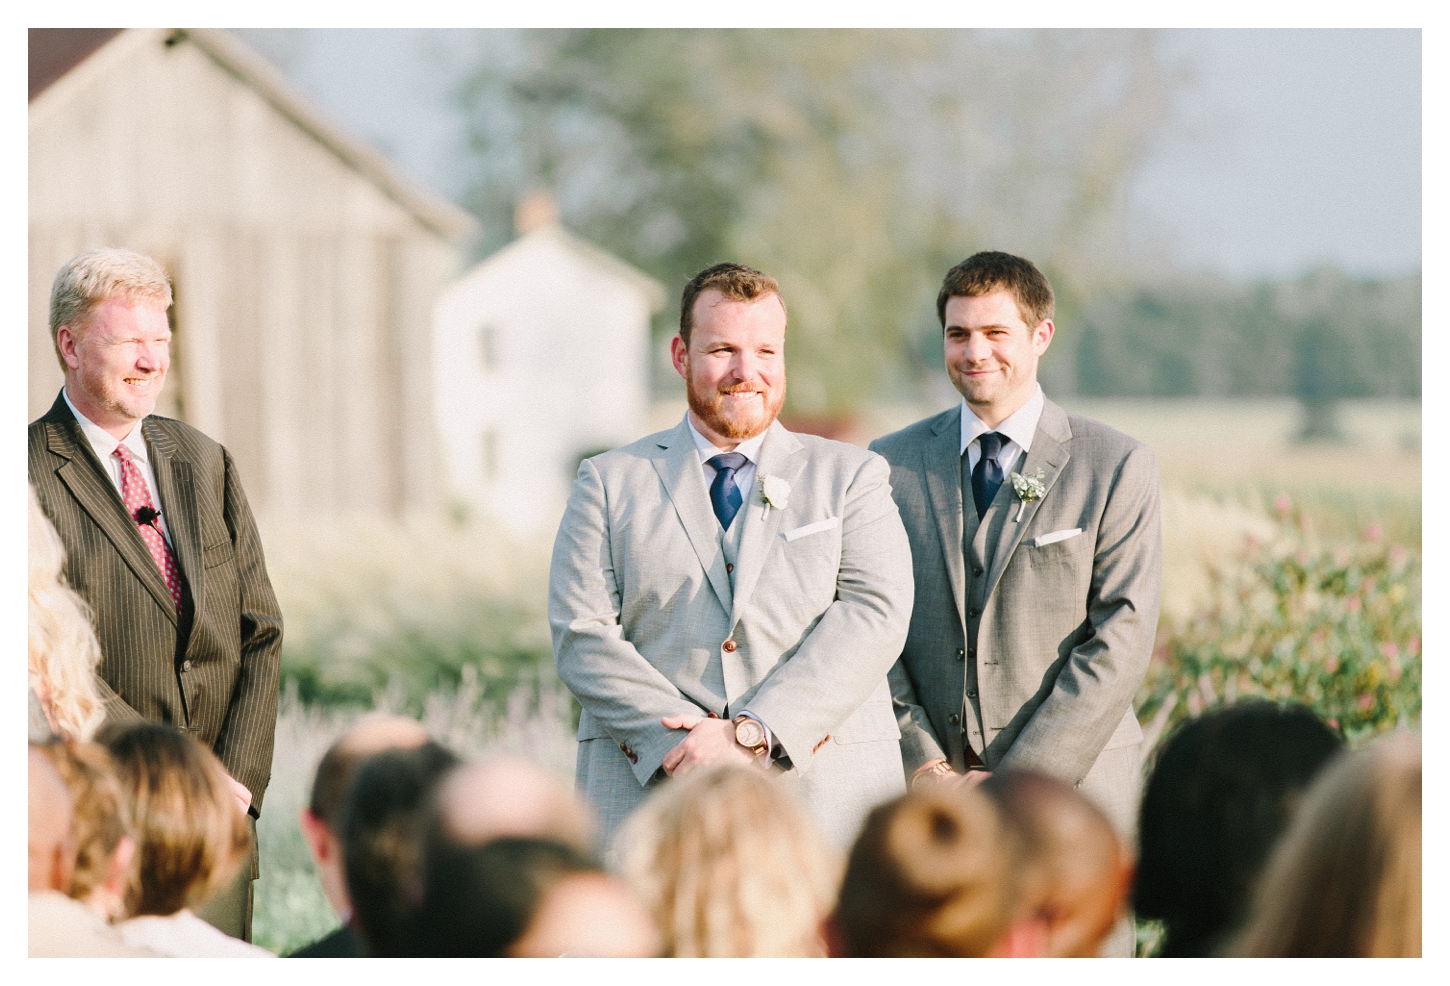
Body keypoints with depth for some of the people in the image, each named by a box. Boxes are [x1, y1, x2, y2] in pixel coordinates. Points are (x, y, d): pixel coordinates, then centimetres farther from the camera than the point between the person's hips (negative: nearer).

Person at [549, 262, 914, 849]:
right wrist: (690, 752, -14)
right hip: (647, 796, 0)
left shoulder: (852, 478, 12)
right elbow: (582, 636, 1)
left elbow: (873, 615, -3)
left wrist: (752, 734, -16)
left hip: (820, 801, 0)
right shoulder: (609, 483, 12)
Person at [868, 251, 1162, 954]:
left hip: (1069, 788, -2)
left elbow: (1119, 642, -7)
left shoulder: (1117, 468, 0)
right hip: (927, 793, 2)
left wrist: (1017, 779, -12)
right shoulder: (892, 466, 9)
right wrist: (922, 761, -7)